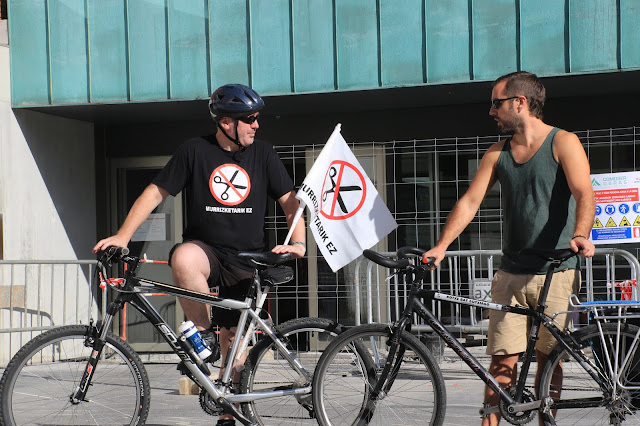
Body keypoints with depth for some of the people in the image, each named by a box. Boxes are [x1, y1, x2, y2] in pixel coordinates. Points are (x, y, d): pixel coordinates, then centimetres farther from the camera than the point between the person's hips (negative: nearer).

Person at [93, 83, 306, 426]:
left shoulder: (263, 154, 4)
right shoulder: (194, 151, -3)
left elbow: (289, 200, 6)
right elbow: (156, 192, -2)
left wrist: (298, 243, -11)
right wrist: (122, 236, -12)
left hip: (245, 262, 2)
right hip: (204, 249, -2)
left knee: (233, 341, 2)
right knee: (183, 259, -38)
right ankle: (203, 333, -19)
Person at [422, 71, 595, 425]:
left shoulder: (563, 143, -3)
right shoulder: (497, 153, 12)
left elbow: (584, 195, -17)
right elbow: (470, 201, 8)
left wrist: (580, 235, -36)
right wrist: (441, 246, -6)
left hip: (557, 272, -4)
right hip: (511, 274, 4)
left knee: (548, 359, 3)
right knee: (503, 361, -4)